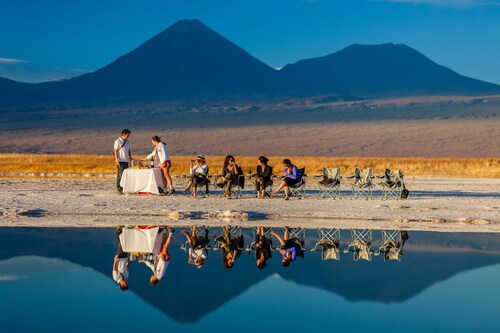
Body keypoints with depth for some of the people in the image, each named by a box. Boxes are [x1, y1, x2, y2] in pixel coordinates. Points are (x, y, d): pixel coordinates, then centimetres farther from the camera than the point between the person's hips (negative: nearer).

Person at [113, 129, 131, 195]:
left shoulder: (128, 142, 14)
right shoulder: (118, 141, -5)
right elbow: (115, 151, -8)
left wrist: (130, 158, 12)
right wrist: (116, 160, -16)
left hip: (126, 161, 6)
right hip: (120, 161, -6)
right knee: (120, 175, -6)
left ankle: (124, 189, 10)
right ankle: (119, 189, -3)